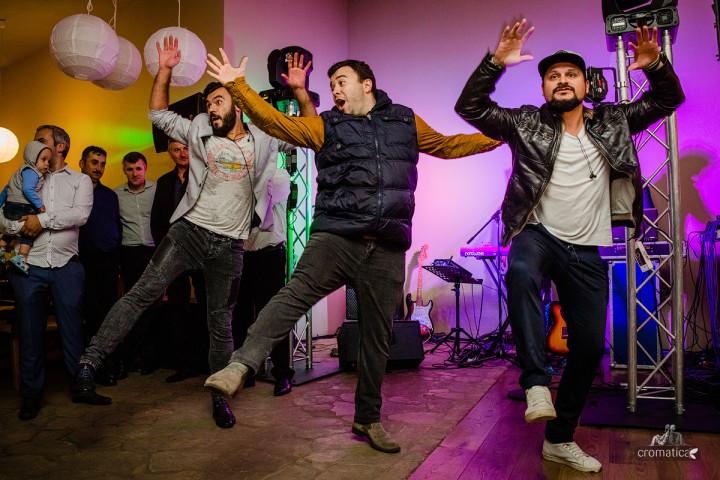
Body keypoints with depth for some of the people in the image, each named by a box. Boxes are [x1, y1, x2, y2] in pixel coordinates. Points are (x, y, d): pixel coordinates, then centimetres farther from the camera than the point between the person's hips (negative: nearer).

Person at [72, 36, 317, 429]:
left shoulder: (262, 140, 8)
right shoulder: (199, 132, 11)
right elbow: (159, 114, 16)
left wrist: (300, 90, -3)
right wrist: (165, 70, 5)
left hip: (229, 245, 0)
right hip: (189, 230, 1)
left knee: (221, 322, 7)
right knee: (144, 292, -16)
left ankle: (219, 396, 20)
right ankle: (89, 361, -9)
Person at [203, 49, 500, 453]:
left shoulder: (406, 122, 17)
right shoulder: (326, 126, 12)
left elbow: (447, 146, 28)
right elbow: (276, 122, 3)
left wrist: (501, 135, 27)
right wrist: (237, 86, -7)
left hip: (387, 249, 2)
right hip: (336, 237, -1)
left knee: (377, 336, 9)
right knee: (296, 294, -29)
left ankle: (368, 419, 24)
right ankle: (242, 365, -33)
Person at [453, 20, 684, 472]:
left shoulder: (612, 121, 9)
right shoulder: (527, 123, 1)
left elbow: (668, 99, 11)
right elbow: (470, 107, -7)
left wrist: (656, 66, -10)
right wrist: (496, 62, -21)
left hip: (587, 252, 4)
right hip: (538, 234, -3)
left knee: (590, 347, 5)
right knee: (521, 272, -41)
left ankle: (561, 439, 23)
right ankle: (536, 382, -30)